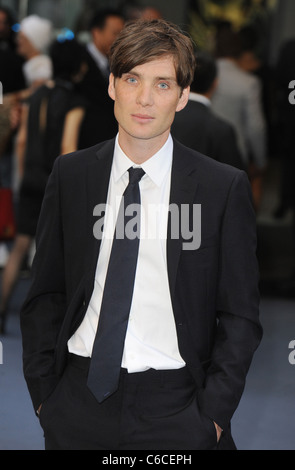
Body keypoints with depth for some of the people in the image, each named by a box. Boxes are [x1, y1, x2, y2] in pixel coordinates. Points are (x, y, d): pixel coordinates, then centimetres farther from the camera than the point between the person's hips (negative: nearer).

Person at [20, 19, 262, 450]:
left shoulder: (224, 187, -4)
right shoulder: (70, 175, 3)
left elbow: (240, 316, -1)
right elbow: (44, 296, 8)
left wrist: (213, 415, -7)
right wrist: (43, 394, 1)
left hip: (174, 410, -2)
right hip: (80, 397, 2)